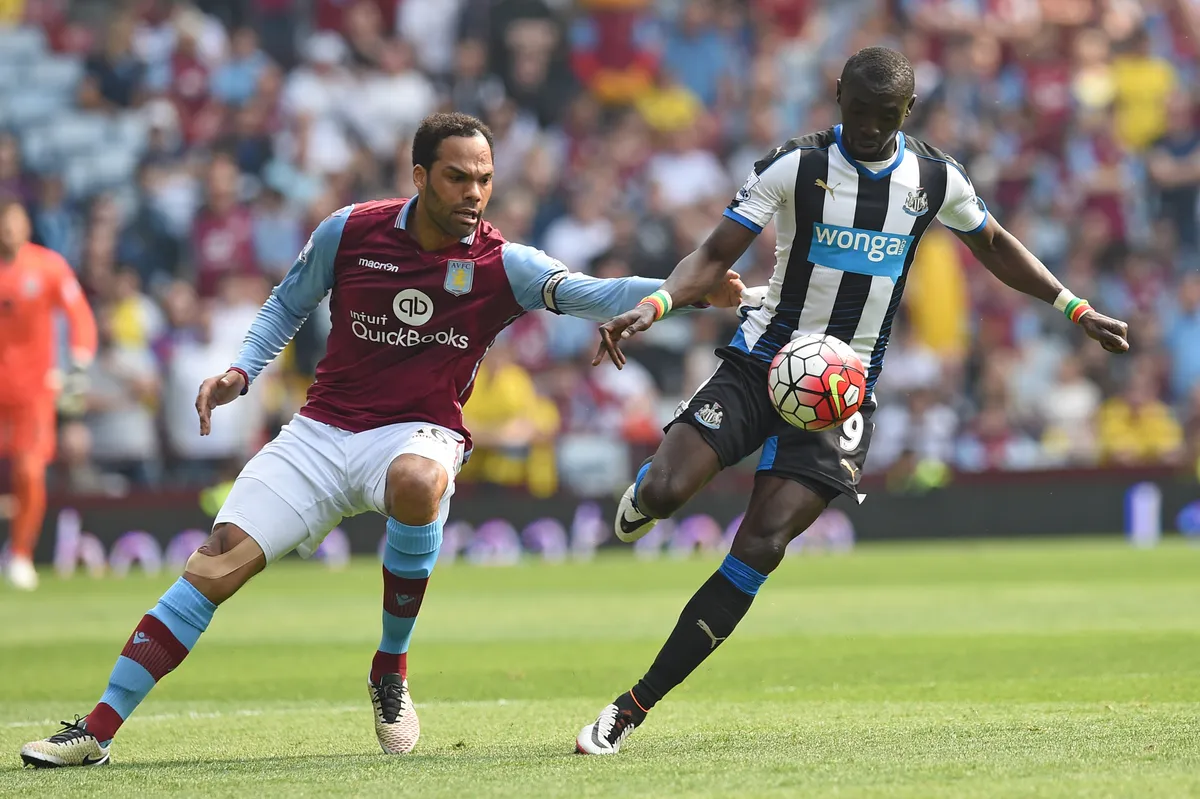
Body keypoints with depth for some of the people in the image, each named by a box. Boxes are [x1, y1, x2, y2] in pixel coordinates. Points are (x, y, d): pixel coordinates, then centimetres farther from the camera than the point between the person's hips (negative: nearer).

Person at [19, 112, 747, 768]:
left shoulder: (502, 266, -7)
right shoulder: (348, 233, -2)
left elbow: (588, 293, -20)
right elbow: (288, 305, 15)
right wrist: (241, 374, 0)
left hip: (416, 434, -2)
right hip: (321, 434, 2)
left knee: (417, 479, -39)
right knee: (216, 564, -12)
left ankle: (392, 668, -18)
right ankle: (98, 730, -7)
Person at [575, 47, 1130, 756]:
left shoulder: (936, 180, 4)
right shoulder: (795, 167, -6)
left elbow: (995, 246, 23)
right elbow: (716, 256, -7)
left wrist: (1078, 310, 22)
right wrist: (652, 306, -25)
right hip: (760, 367, -1)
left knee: (761, 546, -16)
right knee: (665, 492, -22)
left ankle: (635, 708, -12)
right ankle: (643, 495, 22)